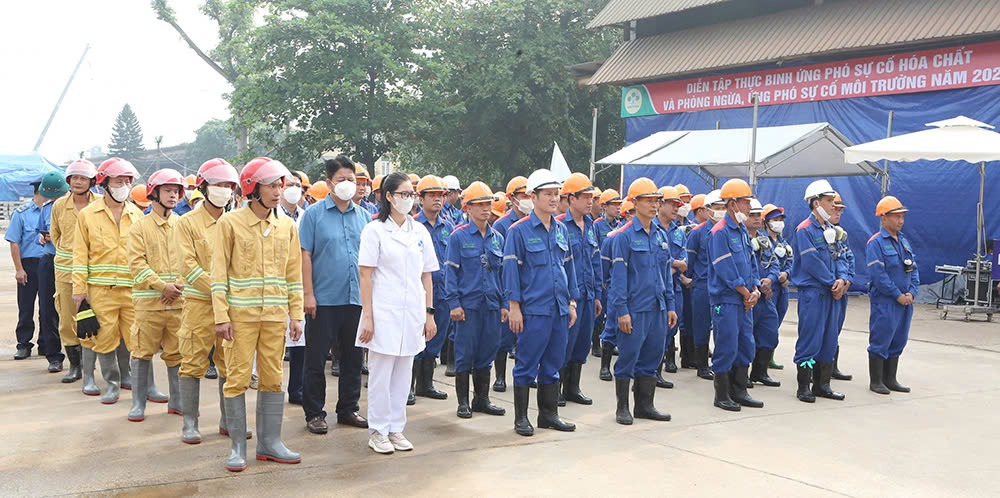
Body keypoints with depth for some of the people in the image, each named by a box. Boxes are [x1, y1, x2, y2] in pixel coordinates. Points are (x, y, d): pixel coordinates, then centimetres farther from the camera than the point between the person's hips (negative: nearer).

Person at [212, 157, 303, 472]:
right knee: (237, 378, -1)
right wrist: (221, 316, -10)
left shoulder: (286, 226, 8)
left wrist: (296, 314, 7)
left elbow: (294, 274, 12)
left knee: (273, 378, 7)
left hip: (275, 314, 4)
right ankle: (238, 446, 9)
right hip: (241, 313, -4)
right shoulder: (230, 223, -3)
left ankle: (269, 442, 18)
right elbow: (219, 272, -4)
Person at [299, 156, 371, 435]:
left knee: (352, 357, 12)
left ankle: (348, 409, 25)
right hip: (324, 299, -4)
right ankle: (314, 413, 15)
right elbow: (305, 255, -6)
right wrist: (308, 294, -12)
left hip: (356, 298, 4)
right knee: (316, 358, 3)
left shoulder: (363, 216, 10)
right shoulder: (314, 213, -3)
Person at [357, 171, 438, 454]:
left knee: (403, 373, 10)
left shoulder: (420, 231, 11)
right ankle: (377, 431, 12)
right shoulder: (375, 230, -3)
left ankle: (396, 428, 20)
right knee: (380, 374, 0)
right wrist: (367, 316, -12)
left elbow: (427, 275, 12)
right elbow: (366, 276, -6)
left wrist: (429, 313, 7)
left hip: (412, 313, 5)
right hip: (384, 312, -5)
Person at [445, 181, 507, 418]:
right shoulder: (458, 236, -3)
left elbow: (503, 272, 15)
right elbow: (451, 271, -4)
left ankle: (482, 399, 22)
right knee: (465, 352, 0)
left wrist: (504, 303, 10)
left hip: (491, 304, 5)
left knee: (486, 351, 10)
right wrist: (454, 303, -11)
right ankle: (463, 402, 11)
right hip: (468, 303, -4)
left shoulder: (497, 238, 11)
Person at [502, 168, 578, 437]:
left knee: (553, 363, 12)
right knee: (527, 364, 1)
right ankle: (521, 418, 11)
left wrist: (572, 302, 14)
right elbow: (511, 269, -8)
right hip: (533, 309, -6)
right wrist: (514, 307, -11)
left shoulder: (561, 229, 12)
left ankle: (549, 414, 23)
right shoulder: (519, 231, -6)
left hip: (559, 309, 6)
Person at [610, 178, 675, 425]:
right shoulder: (624, 236, -8)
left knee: (652, 356, 10)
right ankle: (622, 408, 11)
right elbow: (618, 275, -11)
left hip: (657, 307, 7)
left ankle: (644, 405, 21)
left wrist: (670, 305, 13)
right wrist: (622, 310, -15)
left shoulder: (660, 235, 12)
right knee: (628, 357, 0)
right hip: (635, 309, -6)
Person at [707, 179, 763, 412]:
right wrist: (746, 293, -11)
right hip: (726, 300, -9)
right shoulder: (719, 232, -13)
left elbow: (751, 263, 18)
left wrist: (755, 289, 1)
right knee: (727, 347, -4)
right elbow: (726, 270, -17)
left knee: (746, 346, 11)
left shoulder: (743, 231, 15)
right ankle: (722, 395, 6)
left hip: (744, 301, 9)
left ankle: (739, 391, 21)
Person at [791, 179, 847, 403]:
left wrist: (840, 280, -3)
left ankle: (822, 385, 19)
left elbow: (834, 258, 16)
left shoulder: (829, 229, 14)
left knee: (829, 339, 10)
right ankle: (803, 387, 3)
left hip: (828, 292, 8)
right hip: (811, 291, -8)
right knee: (810, 339, -5)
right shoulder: (805, 229, -11)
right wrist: (833, 283, -12)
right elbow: (811, 262, -17)